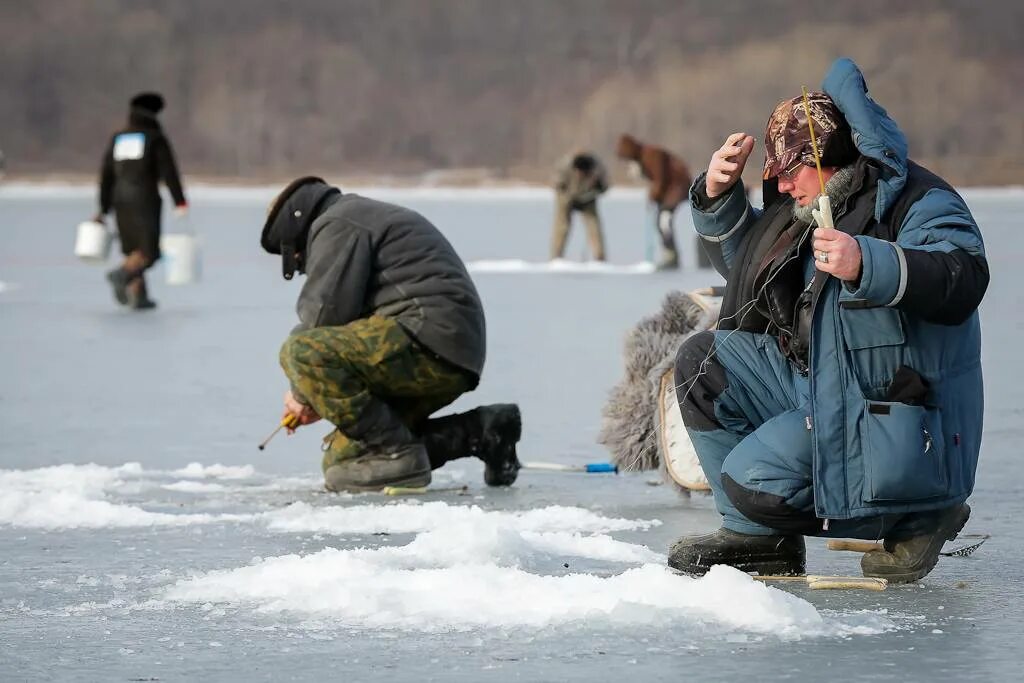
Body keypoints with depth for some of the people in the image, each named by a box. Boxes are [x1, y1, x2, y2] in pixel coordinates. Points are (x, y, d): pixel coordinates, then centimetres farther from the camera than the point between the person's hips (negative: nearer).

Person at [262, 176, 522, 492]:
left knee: (301, 353, -22)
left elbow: (326, 310, -11)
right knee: (342, 457, 9)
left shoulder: (337, 226, -1)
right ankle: (477, 431, 8)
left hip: (429, 342, -10)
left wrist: (304, 392, 3)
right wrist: (321, 400, 19)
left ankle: (394, 453, -18)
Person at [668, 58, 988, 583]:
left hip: (888, 417, -10)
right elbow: (745, 263, 29)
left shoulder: (922, 204, -15)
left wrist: (867, 265, -49)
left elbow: (963, 279, -35)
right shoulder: (810, 209, 13)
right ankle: (757, 537, 3)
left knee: (755, 481, -23)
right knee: (702, 362, 2)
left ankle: (919, 515, -6)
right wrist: (718, 197, 10)